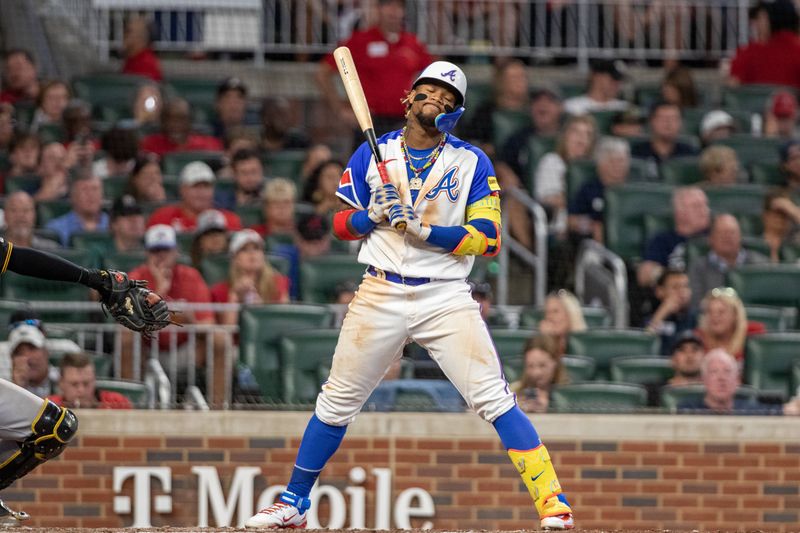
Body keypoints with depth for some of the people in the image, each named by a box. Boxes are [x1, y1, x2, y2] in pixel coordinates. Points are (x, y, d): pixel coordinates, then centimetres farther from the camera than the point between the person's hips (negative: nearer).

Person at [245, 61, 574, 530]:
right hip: (381, 294, 2)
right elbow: (342, 224, 11)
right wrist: (374, 215, -11)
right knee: (337, 401, 7)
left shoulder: (472, 162, 3)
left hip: (446, 297, -2)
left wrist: (425, 230, -17)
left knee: (494, 398, -14)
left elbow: (488, 239, -4)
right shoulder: (373, 154, 9)